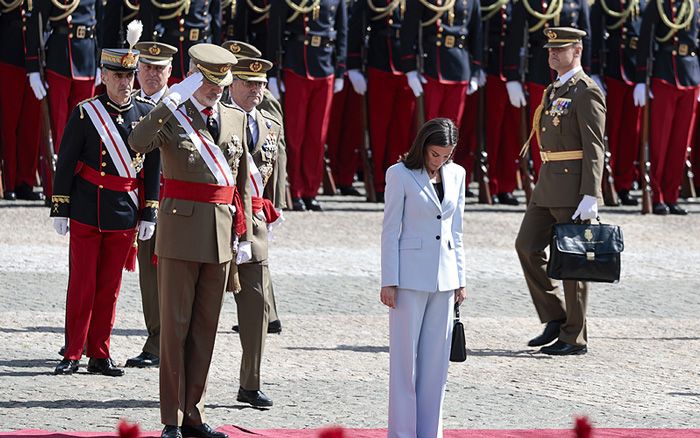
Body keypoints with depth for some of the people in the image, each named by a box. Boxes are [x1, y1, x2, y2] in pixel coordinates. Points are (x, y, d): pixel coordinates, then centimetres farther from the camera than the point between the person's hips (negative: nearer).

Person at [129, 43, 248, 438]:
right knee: (175, 324, -2)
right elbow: (137, 143, -25)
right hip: (181, 230, -5)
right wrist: (171, 101, -29)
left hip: (220, 234, 5)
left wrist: (242, 232, 12)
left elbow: (241, 179, 15)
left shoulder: (236, 119, 11)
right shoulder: (172, 116, -4)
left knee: (206, 326, 8)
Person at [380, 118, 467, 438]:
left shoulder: (456, 175, 9)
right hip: (410, 276, -5)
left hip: (444, 278, 5)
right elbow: (390, 231, -5)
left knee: (436, 359, 6)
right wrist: (389, 282, -9)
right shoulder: (400, 174, -5)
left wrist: (460, 279, 13)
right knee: (405, 357, -1)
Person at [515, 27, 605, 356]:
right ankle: (555, 319, 13)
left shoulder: (586, 92, -11)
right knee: (527, 247, 4)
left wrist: (590, 197, -22)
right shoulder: (555, 91, 18)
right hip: (548, 185, 9)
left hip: (574, 187, -9)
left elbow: (594, 148, -16)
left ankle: (574, 338, 4)